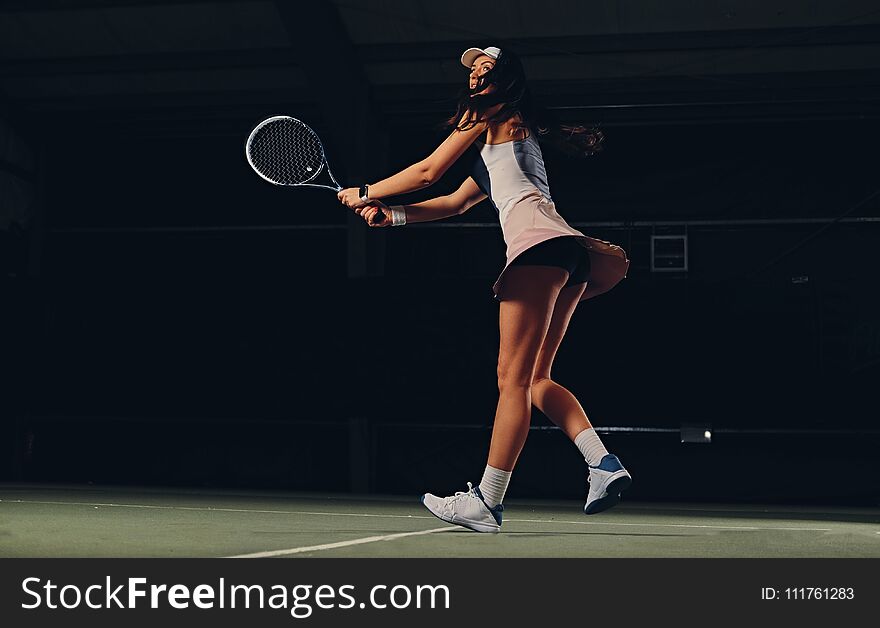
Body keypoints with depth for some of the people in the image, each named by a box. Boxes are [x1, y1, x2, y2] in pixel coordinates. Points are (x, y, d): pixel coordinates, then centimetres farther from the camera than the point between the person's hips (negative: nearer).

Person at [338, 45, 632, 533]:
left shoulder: (488, 112, 10)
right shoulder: (495, 151, 35)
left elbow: (427, 172, 8)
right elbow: (455, 203, 33)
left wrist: (364, 193, 20)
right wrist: (391, 215, 24)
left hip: (538, 241, -9)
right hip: (569, 254, 9)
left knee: (514, 377, -12)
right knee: (535, 378, 8)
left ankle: (486, 502, -12)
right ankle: (603, 463, -7)